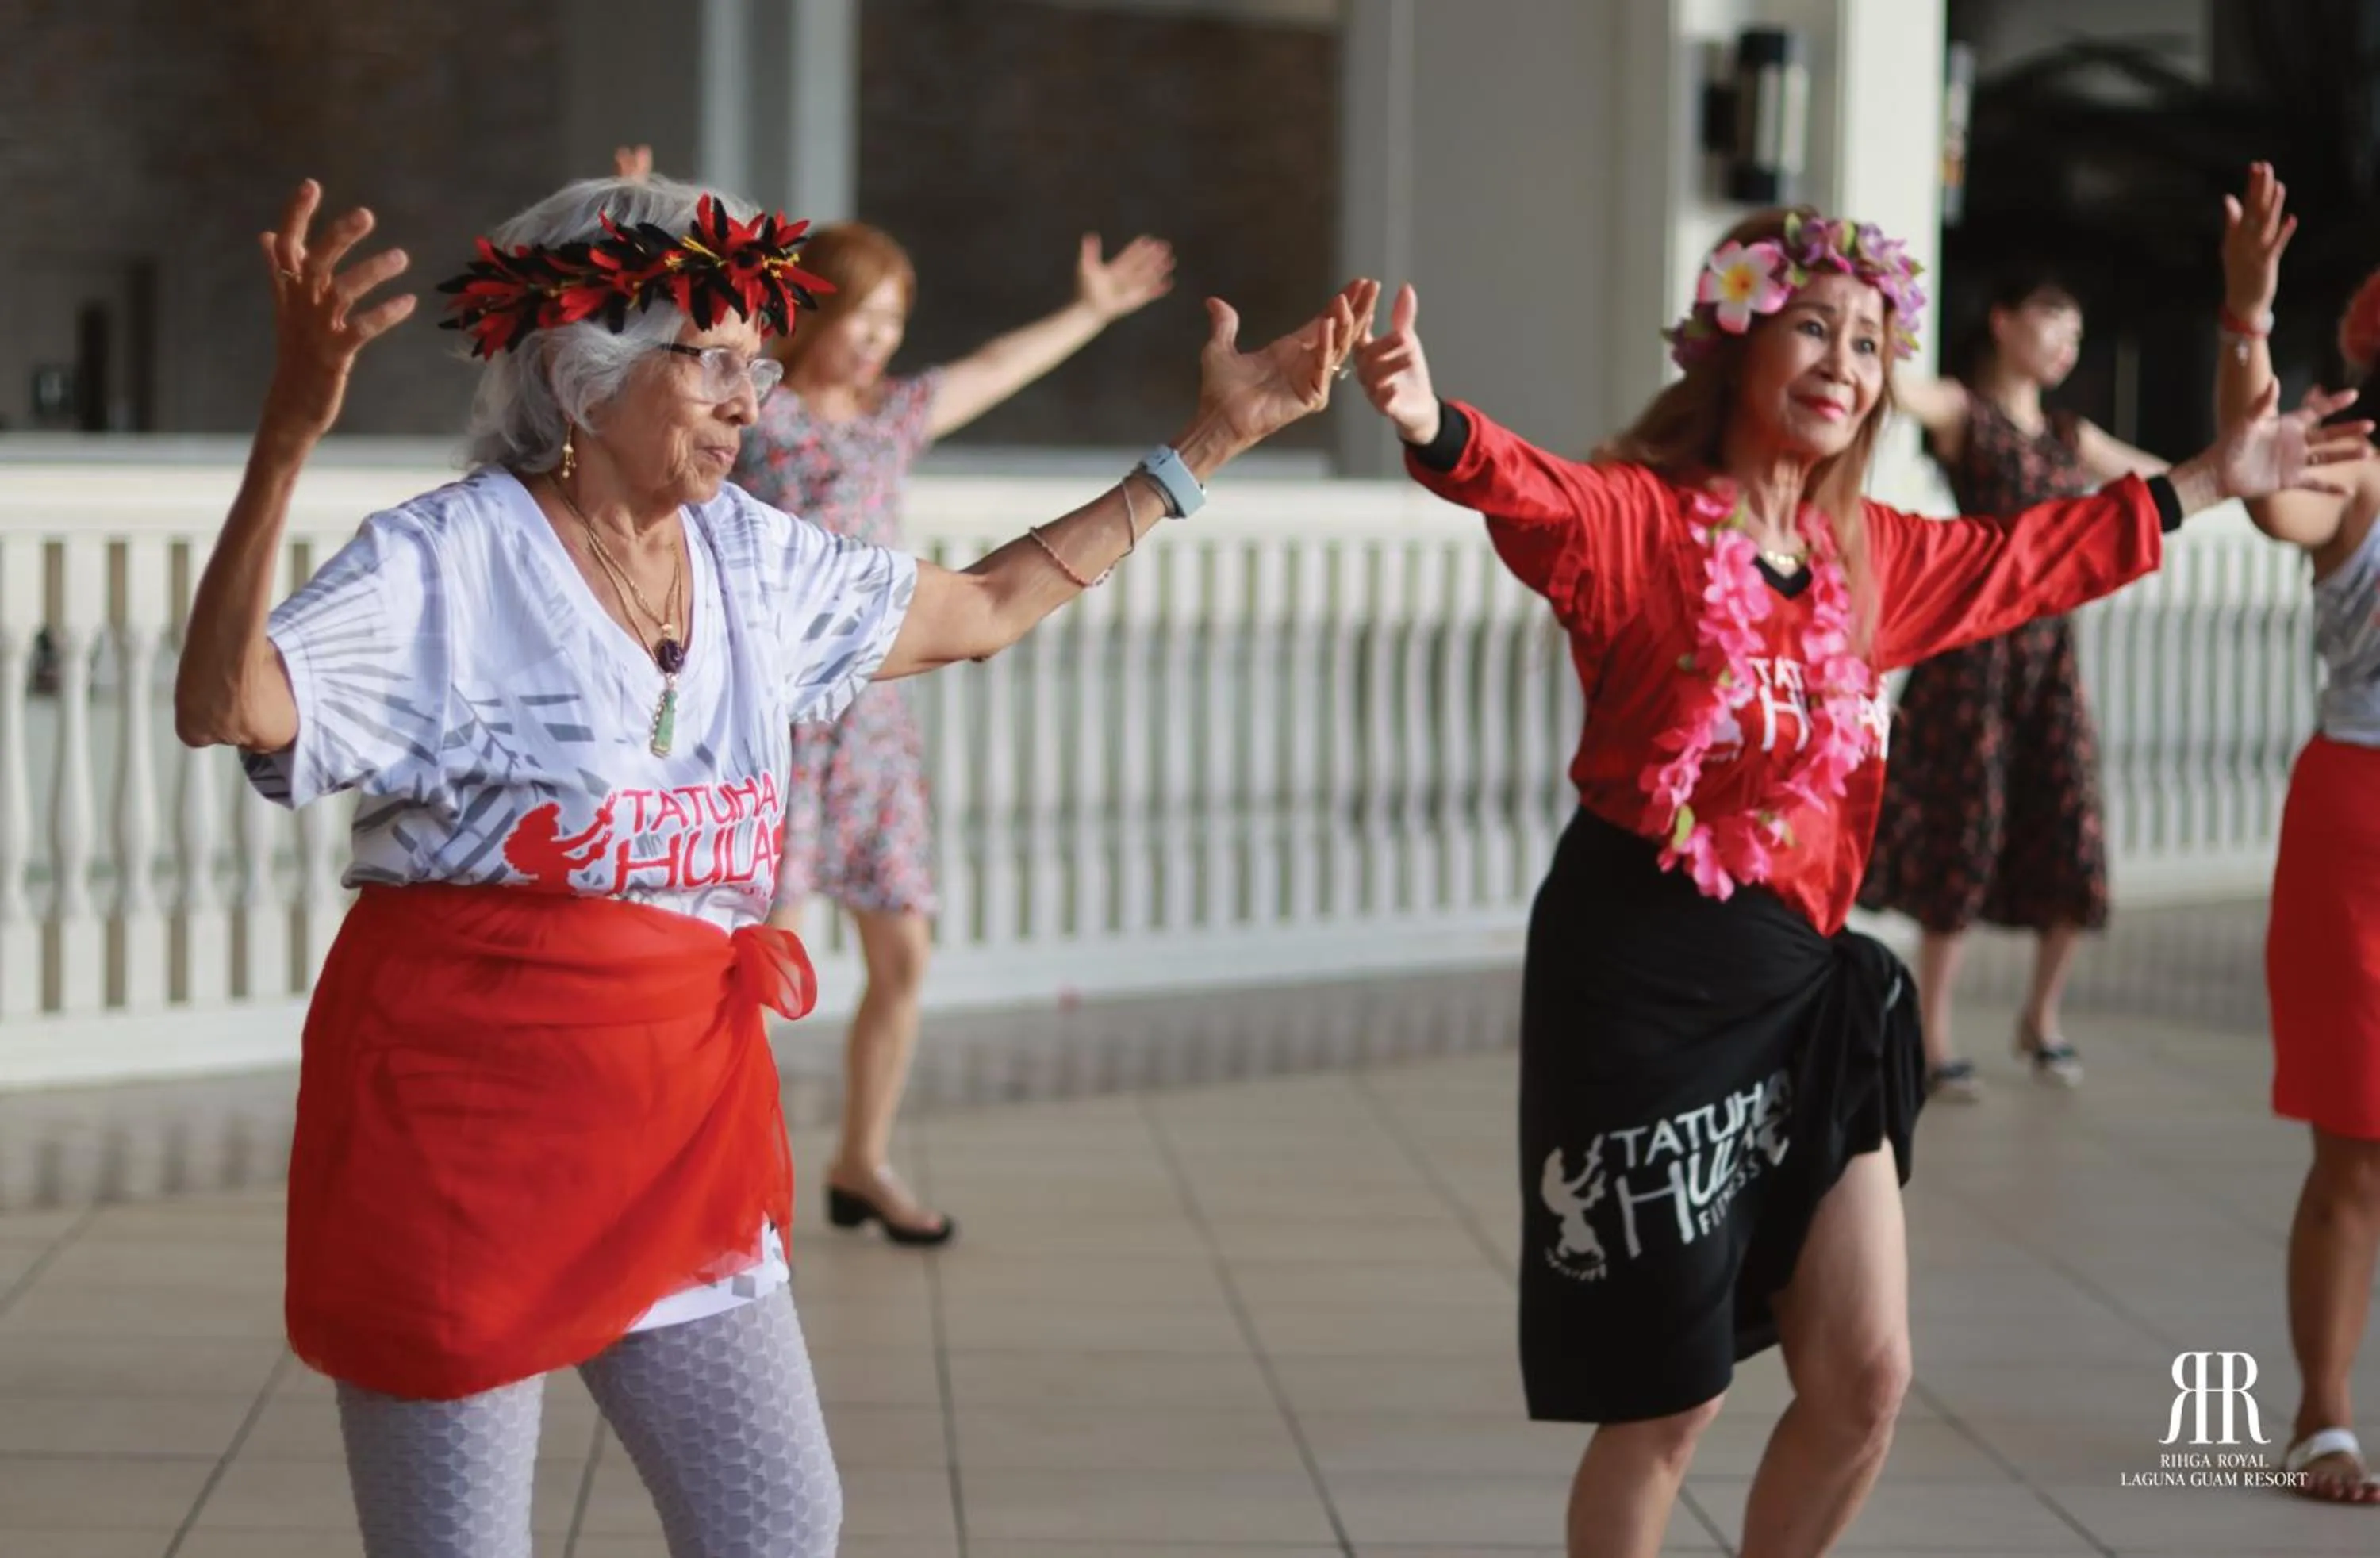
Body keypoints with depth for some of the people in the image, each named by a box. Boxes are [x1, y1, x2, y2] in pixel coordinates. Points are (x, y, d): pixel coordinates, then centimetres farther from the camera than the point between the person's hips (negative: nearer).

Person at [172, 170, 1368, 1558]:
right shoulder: (450, 559, -12)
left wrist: (1213, 439, 21)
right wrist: (290, 433, -42)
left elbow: (988, 609, 23)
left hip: (684, 1097, 6)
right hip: (460, 1099, -6)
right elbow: (228, 708, -27)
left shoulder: (752, 559, 9)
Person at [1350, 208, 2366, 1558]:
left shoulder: (1865, 556, 10)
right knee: (1673, 1403, 0)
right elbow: (1533, 493, -33)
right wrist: (1435, 429, -55)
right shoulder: (1641, 521, -11)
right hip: (1641, 982, -7)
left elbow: (2028, 560, 28)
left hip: (1806, 987, 7)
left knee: (1866, 1379, 7)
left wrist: (2206, 483, 34)